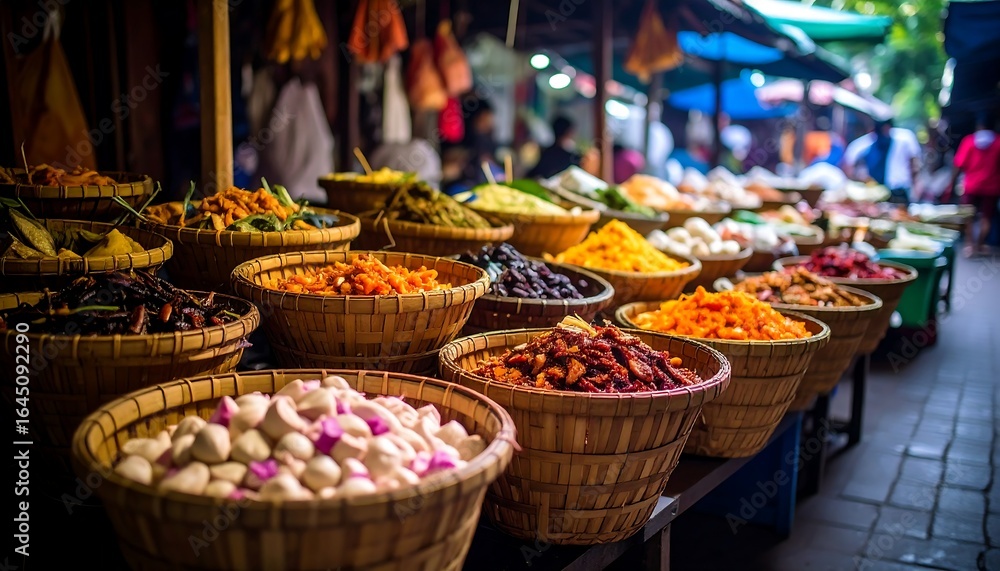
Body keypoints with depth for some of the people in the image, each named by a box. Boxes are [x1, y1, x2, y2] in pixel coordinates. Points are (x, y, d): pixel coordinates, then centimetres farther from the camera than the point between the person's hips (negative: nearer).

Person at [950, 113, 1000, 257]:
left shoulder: (969, 140, -4)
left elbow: (959, 165, -6)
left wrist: (952, 184, -1)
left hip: (972, 185, 0)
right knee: (986, 217, 10)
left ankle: (969, 244, 3)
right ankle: (980, 245, 10)